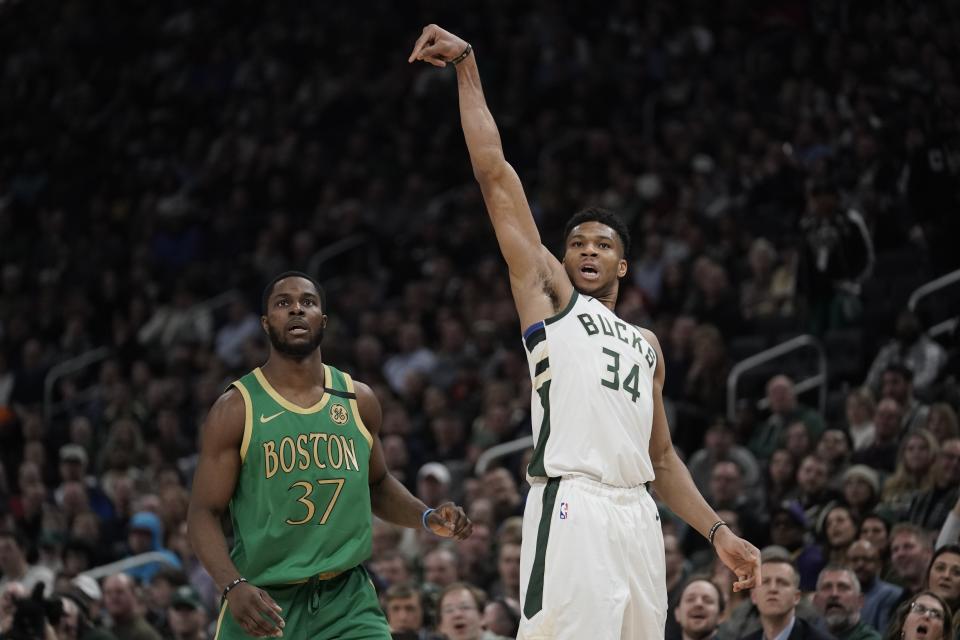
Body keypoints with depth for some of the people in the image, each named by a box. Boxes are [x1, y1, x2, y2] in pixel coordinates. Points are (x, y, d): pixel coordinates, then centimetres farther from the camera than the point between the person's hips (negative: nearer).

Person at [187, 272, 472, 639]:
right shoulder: (237, 408, -4)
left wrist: (427, 518, 4)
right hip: (264, 604, -2)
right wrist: (233, 586, -22)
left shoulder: (358, 400, 7)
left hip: (348, 599, 2)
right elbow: (204, 512, -6)